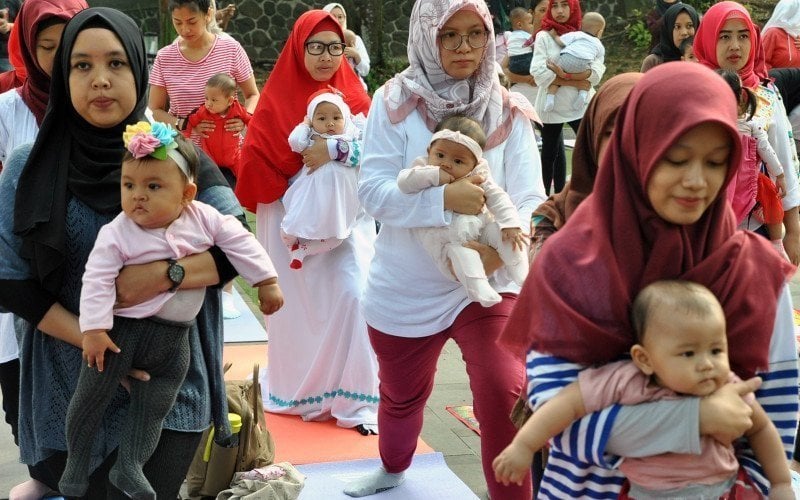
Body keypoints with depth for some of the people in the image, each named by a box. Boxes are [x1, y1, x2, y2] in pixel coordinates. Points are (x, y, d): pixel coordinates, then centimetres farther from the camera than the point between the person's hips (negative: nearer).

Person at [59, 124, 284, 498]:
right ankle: (76, 460, 19)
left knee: (155, 407, 7)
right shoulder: (116, 234, -13)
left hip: (175, 337, 3)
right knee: (92, 393, -1)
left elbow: (241, 243, 0)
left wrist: (267, 282, -1)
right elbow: (97, 281, -15)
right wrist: (93, 329, -20)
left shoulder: (204, 219, -7)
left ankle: (128, 466, 21)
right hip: (123, 328, -2)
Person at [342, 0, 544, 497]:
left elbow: (529, 200, -10)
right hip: (405, 288, 1)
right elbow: (373, 189, -16)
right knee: (402, 395, 23)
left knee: (504, 397, -19)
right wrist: (446, 198, -31)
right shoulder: (395, 101, -9)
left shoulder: (509, 111, -5)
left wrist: (501, 246, -31)